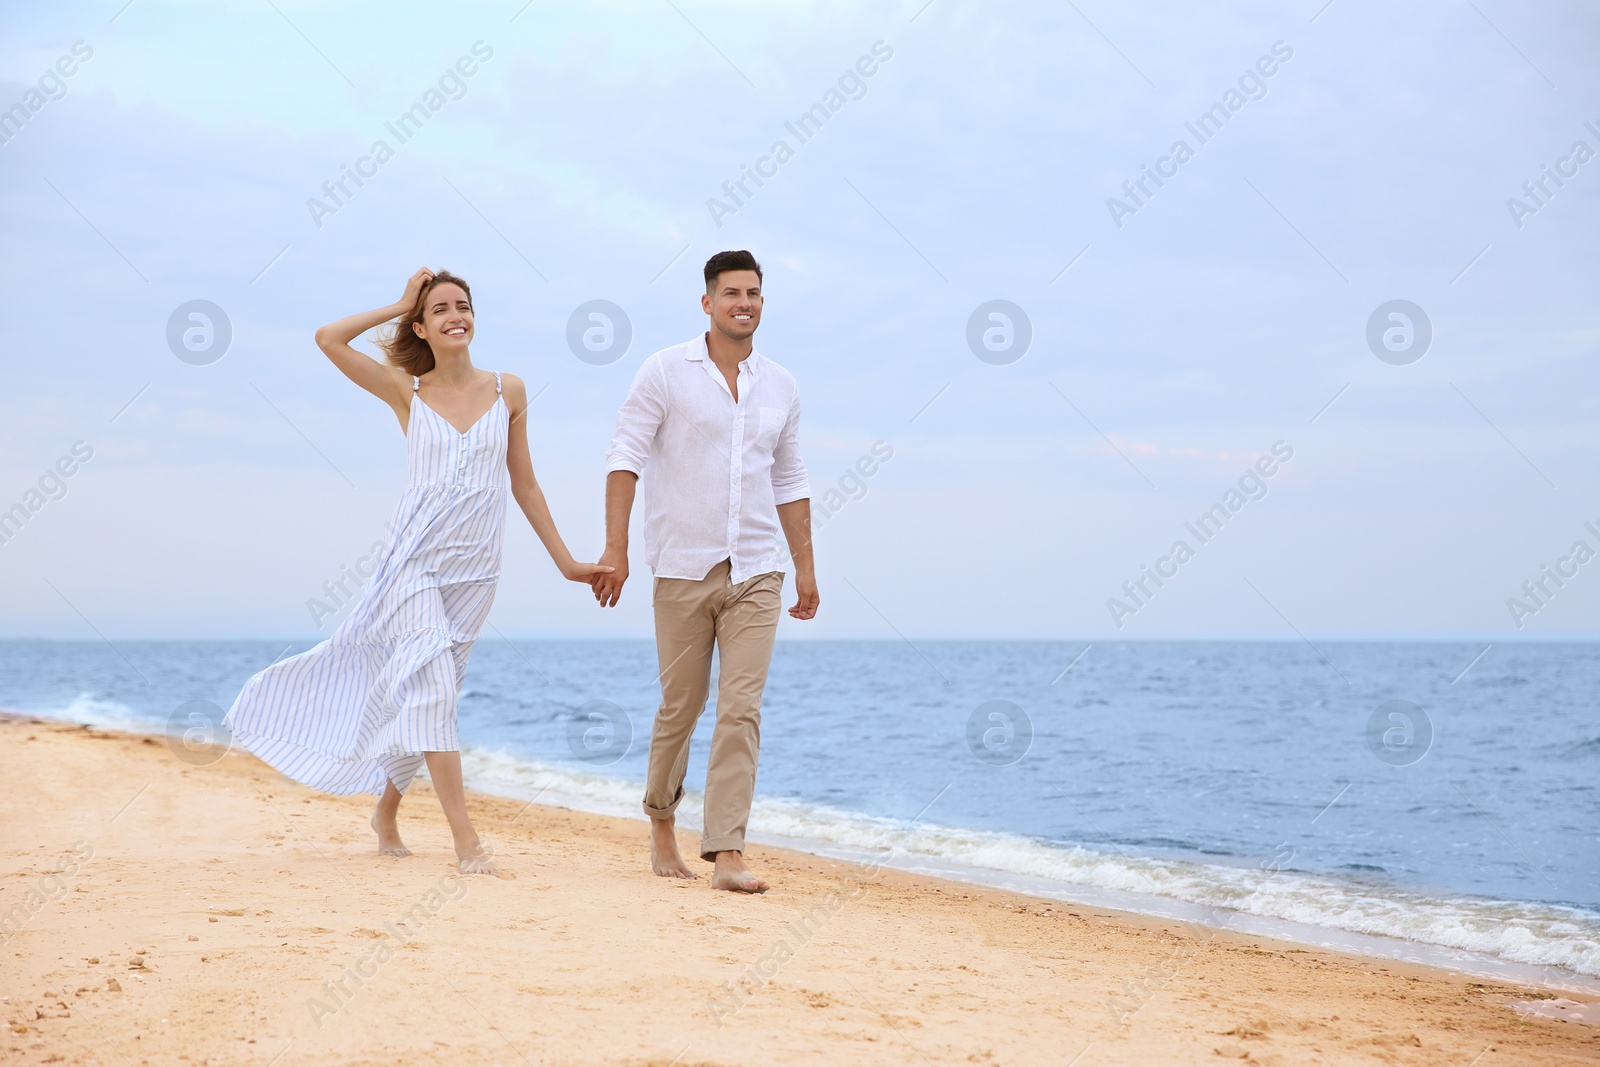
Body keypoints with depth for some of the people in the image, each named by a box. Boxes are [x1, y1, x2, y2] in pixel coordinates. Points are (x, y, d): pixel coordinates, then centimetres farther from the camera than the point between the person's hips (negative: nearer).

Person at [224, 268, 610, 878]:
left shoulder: (508, 392, 6)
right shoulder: (407, 392, 2)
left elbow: (524, 485, 12)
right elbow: (328, 339, -7)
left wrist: (564, 561, 11)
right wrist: (400, 305, 1)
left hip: (474, 568, 3)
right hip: (417, 557, -3)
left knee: (424, 692, 12)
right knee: (431, 685, -16)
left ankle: (386, 812, 34)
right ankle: (466, 842, -19)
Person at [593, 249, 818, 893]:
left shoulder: (780, 387, 10)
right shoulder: (666, 372, -2)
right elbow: (625, 457, -6)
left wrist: (805, 568, 15)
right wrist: (615, 549, -15)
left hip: (757, 573, 2)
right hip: (684, 569, -2)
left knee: (742, 709, -8)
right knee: (680, 707, 7)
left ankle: (726, 854, -10)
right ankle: (661, 820, 32)